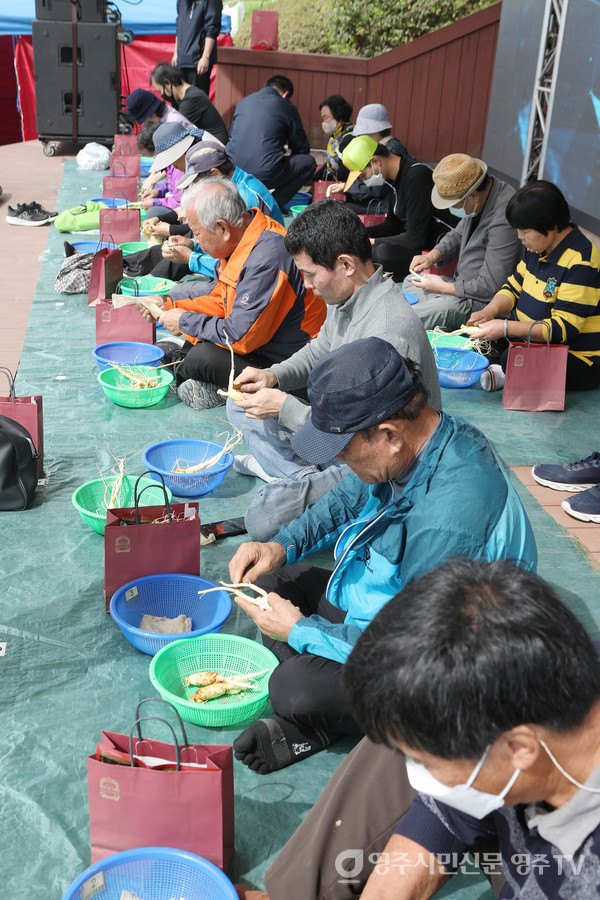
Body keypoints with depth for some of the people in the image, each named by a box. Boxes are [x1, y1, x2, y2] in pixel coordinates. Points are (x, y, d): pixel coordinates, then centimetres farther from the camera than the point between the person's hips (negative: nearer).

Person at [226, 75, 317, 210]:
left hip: (234, 170, 7)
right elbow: (302, 149, 11)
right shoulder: (287, 107, 5)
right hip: (265, 176, -6)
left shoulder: (244, 101, 19)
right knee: (309, 162, 13)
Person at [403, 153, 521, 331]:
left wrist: (442, 287, -18)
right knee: (409, 282, 19)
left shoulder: (503, 219, -29)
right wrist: (433, 256, 3)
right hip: (464, 283, 11)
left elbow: (490, 286, -28)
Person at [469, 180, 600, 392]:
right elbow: (514, 286, 14)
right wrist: (490, 311, -8)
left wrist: (506, 328, -29)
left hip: (580, 363, -9)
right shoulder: (538, 246, 4)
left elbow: (563, 328, -28)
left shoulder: (581, 262, -24)